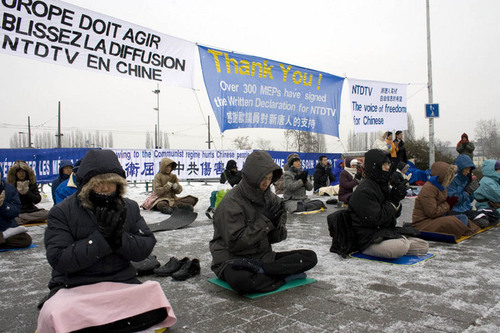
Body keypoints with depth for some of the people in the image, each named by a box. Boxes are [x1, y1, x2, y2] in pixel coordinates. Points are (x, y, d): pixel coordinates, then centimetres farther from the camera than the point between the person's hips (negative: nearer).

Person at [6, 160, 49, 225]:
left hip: (30, 211, 4)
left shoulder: (32, 183, 7)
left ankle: (21, 220, -19)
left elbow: (38, 200, 1)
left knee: (47, 214, -25)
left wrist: (27, 192, -12)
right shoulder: (10, 184, 2)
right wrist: (18, 192, -15)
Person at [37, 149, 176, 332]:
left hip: (123, 283, 3)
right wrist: (100, 238, -21)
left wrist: (120, 239, -19)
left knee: (156, 308, -24)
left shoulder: (130, 208, 5)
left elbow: (145, 248, 0)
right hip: (74, 288, -2)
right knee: (54, 316, -34)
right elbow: (59, 260, -13)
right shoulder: (61, 212, -5)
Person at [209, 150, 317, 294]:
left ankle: (258, 268, -21)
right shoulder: (231, 202, -15)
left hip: (263, 257, 7)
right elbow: (235, 243, -20)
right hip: (233, 260, -7)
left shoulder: (270, 197, 5)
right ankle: (286, 277, -21)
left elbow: (275, 238, 8)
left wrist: (277, 222, -15)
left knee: (310, 257, -9)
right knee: (240, 280, -42)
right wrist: (265, 222, -20)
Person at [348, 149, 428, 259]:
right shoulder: (364, 191, -17)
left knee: (424, 246, 1)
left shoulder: (382, 185, 13)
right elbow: (376, 220, -21)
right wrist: (393, 201, -13)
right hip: (369, 241, -9)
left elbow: (395, 214, 17)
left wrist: (397, 200, -5)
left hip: (387, 233, 9)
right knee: (401, 248, -34)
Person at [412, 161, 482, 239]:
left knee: (463, 218, 3)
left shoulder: (441, 187, 12)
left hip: (438, 218, 11)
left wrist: (451, 203, 1)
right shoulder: (428, 189, -20)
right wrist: (448, 204, -12)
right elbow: (432, 213, -24)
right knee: (452, 222, -29)